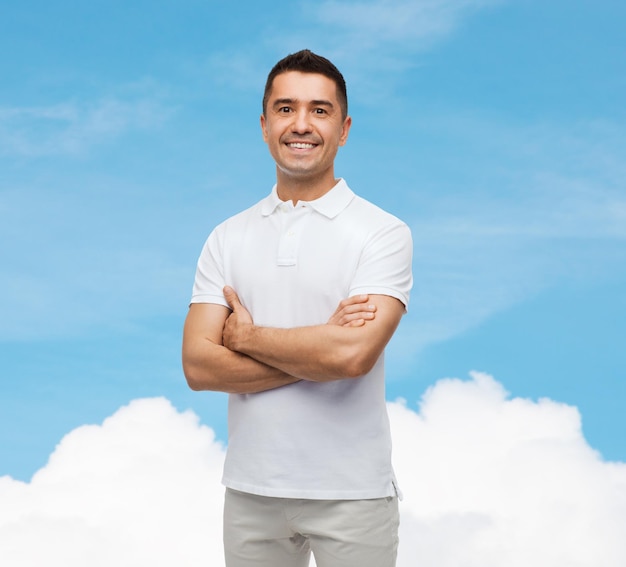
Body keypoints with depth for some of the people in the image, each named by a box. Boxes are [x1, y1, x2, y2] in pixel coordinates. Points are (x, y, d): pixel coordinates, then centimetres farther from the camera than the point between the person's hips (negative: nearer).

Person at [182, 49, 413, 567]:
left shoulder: (383, 233, -6)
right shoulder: (227, 239, 5)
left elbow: (352, 355, -21)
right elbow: (198, 366, -5)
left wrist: (246, 335, -8)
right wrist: (320, 346, -14)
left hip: (351, 493, -3)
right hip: (251, 490, 3)